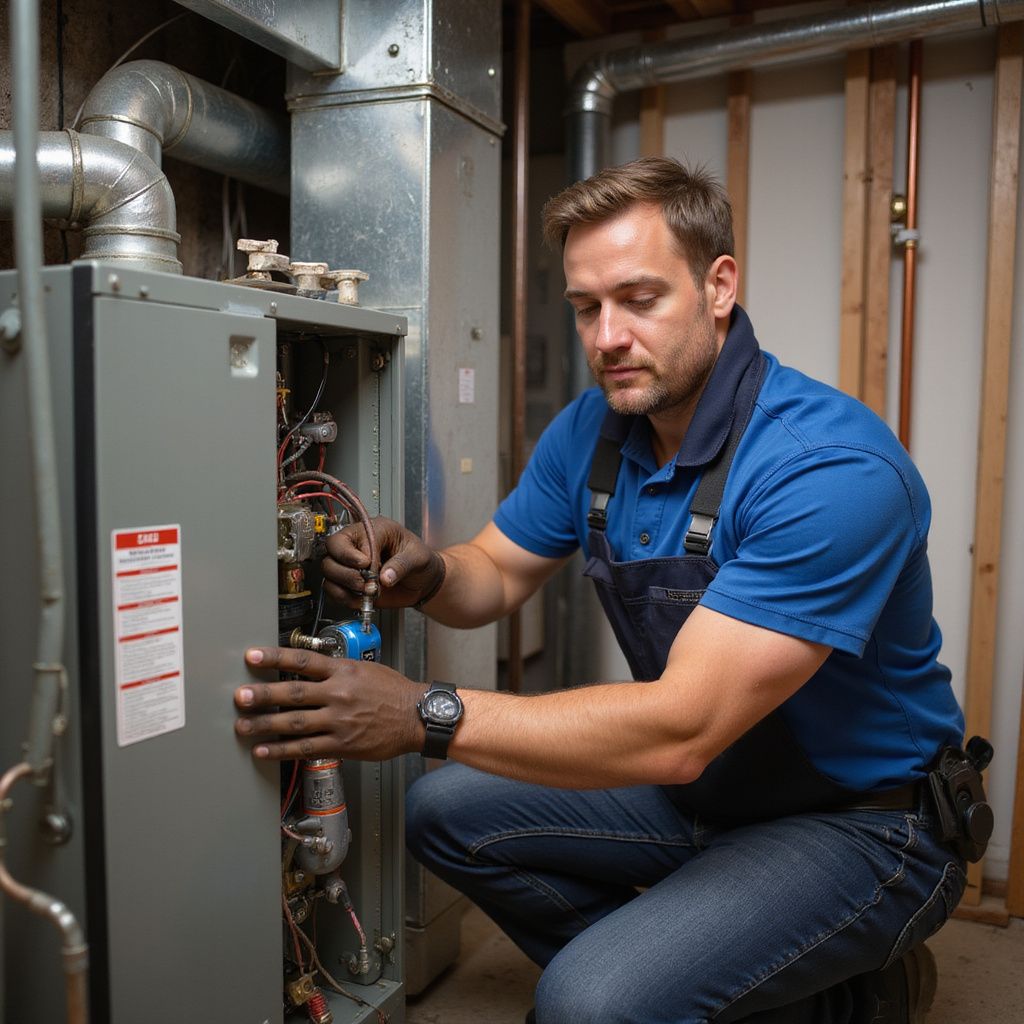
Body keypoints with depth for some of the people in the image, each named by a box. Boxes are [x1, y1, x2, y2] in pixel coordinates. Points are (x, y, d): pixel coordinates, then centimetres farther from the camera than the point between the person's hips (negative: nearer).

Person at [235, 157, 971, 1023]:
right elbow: (499, 574, 6)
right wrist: (426, 577, -19)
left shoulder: (833, 469, -30)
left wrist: (428, 715, -37)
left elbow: (680, 729, -35)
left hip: (858, 821, -6)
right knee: (448, 814, 1)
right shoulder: (592, 429, -5)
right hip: (698, 783, 7)